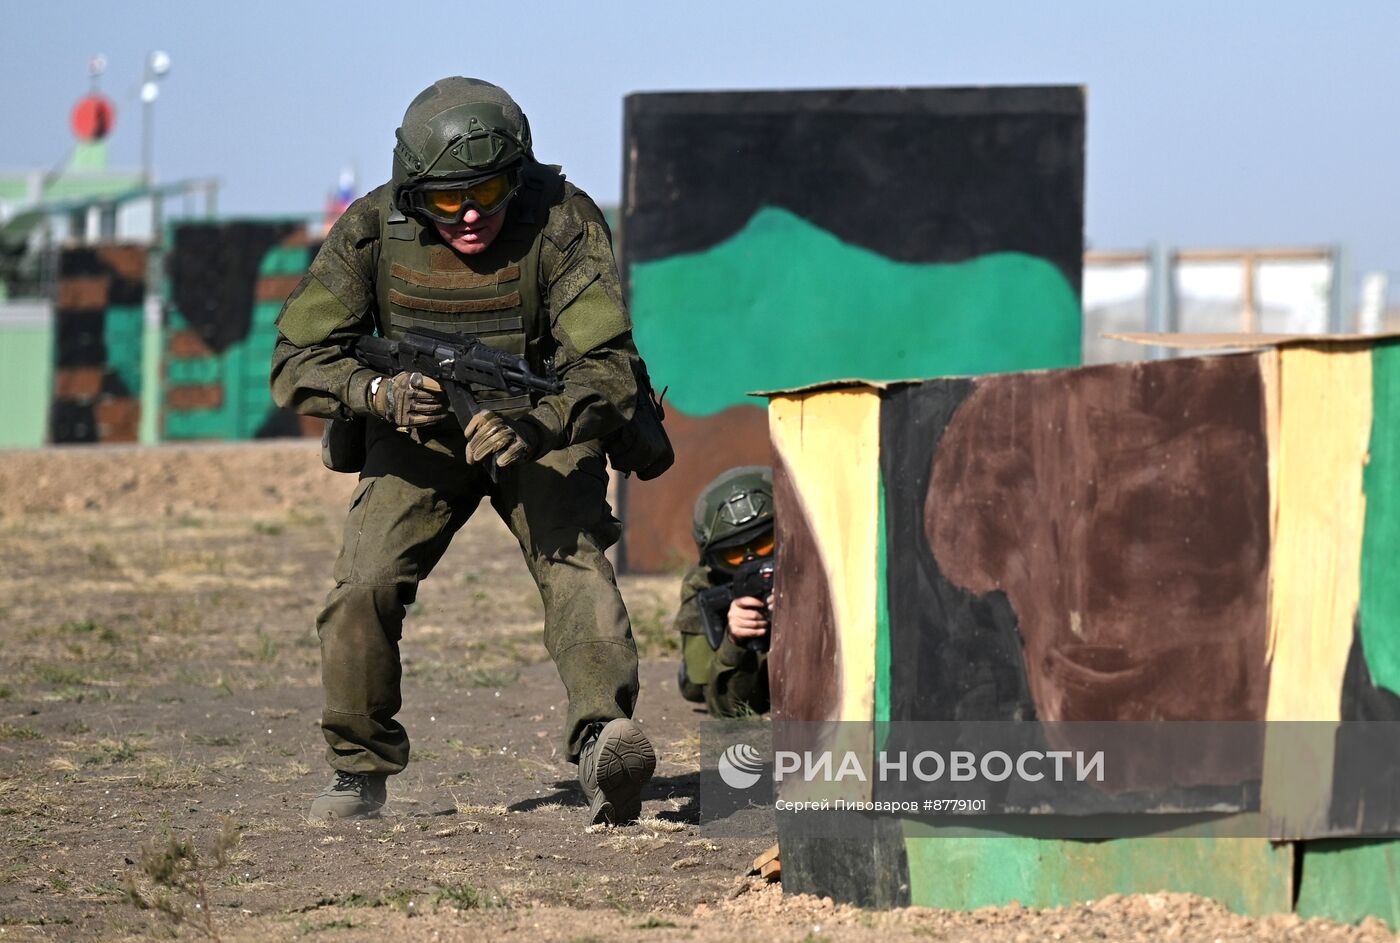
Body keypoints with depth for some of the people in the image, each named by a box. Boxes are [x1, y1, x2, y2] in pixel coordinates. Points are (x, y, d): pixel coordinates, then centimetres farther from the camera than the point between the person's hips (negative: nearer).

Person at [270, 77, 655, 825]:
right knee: (363, 586, -15)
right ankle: (359, 771, 2)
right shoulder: (373, 230, -20)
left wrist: (535, 426, -51)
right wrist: (383, 393, -38)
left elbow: (608, 370, -31)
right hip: (419, 436, 2)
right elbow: (297, 363, -17)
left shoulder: (563, 224, -26)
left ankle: (603, 743, -42)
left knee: (576, 563, -27)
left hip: (540, 427, -2)